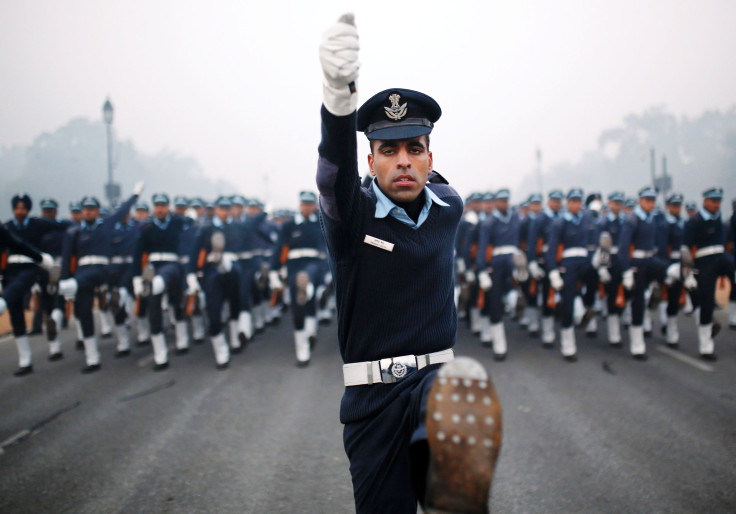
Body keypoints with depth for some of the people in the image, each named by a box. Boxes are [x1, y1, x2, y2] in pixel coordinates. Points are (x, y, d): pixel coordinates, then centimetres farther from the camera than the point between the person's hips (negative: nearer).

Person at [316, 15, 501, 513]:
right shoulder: (350, 213, -4)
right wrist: (339, 90, -44)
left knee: (453, 403, -34)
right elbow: (336, 167, -27)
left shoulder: (449, 209, 9)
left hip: (434, 375, 2)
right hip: (372, 394, -2)